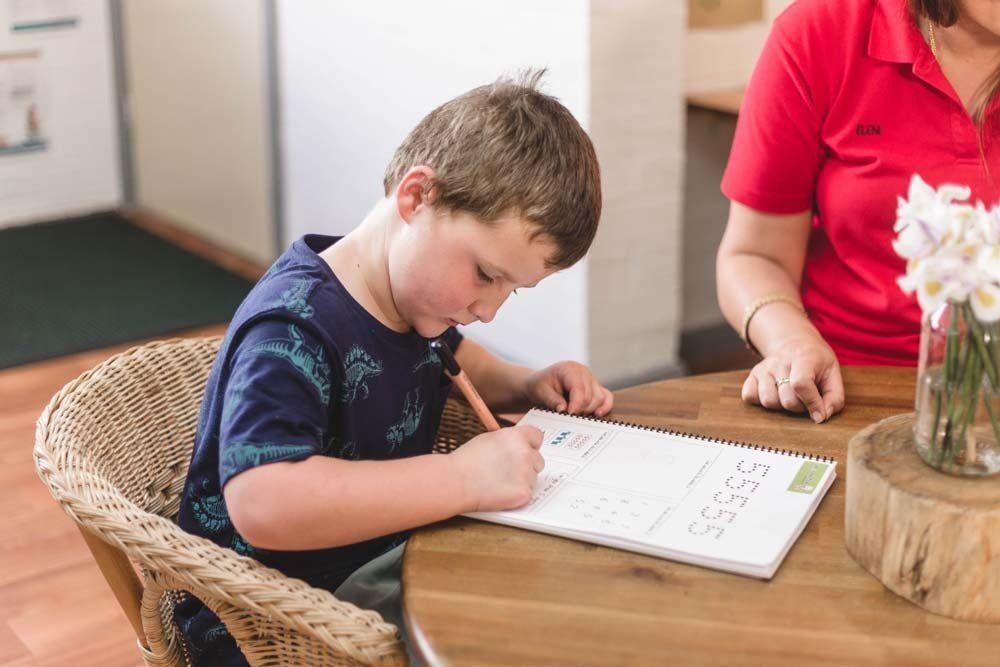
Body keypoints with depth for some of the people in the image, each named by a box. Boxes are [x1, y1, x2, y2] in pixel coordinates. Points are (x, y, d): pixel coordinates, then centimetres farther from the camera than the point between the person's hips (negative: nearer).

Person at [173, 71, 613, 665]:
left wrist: (526, 386, 5)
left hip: (383, 573, 9)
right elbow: (264, 505, -42)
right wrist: (464, 478, -37)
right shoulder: (293, 328, -26)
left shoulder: (417, 286, 1)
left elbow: (454, 357, 26)